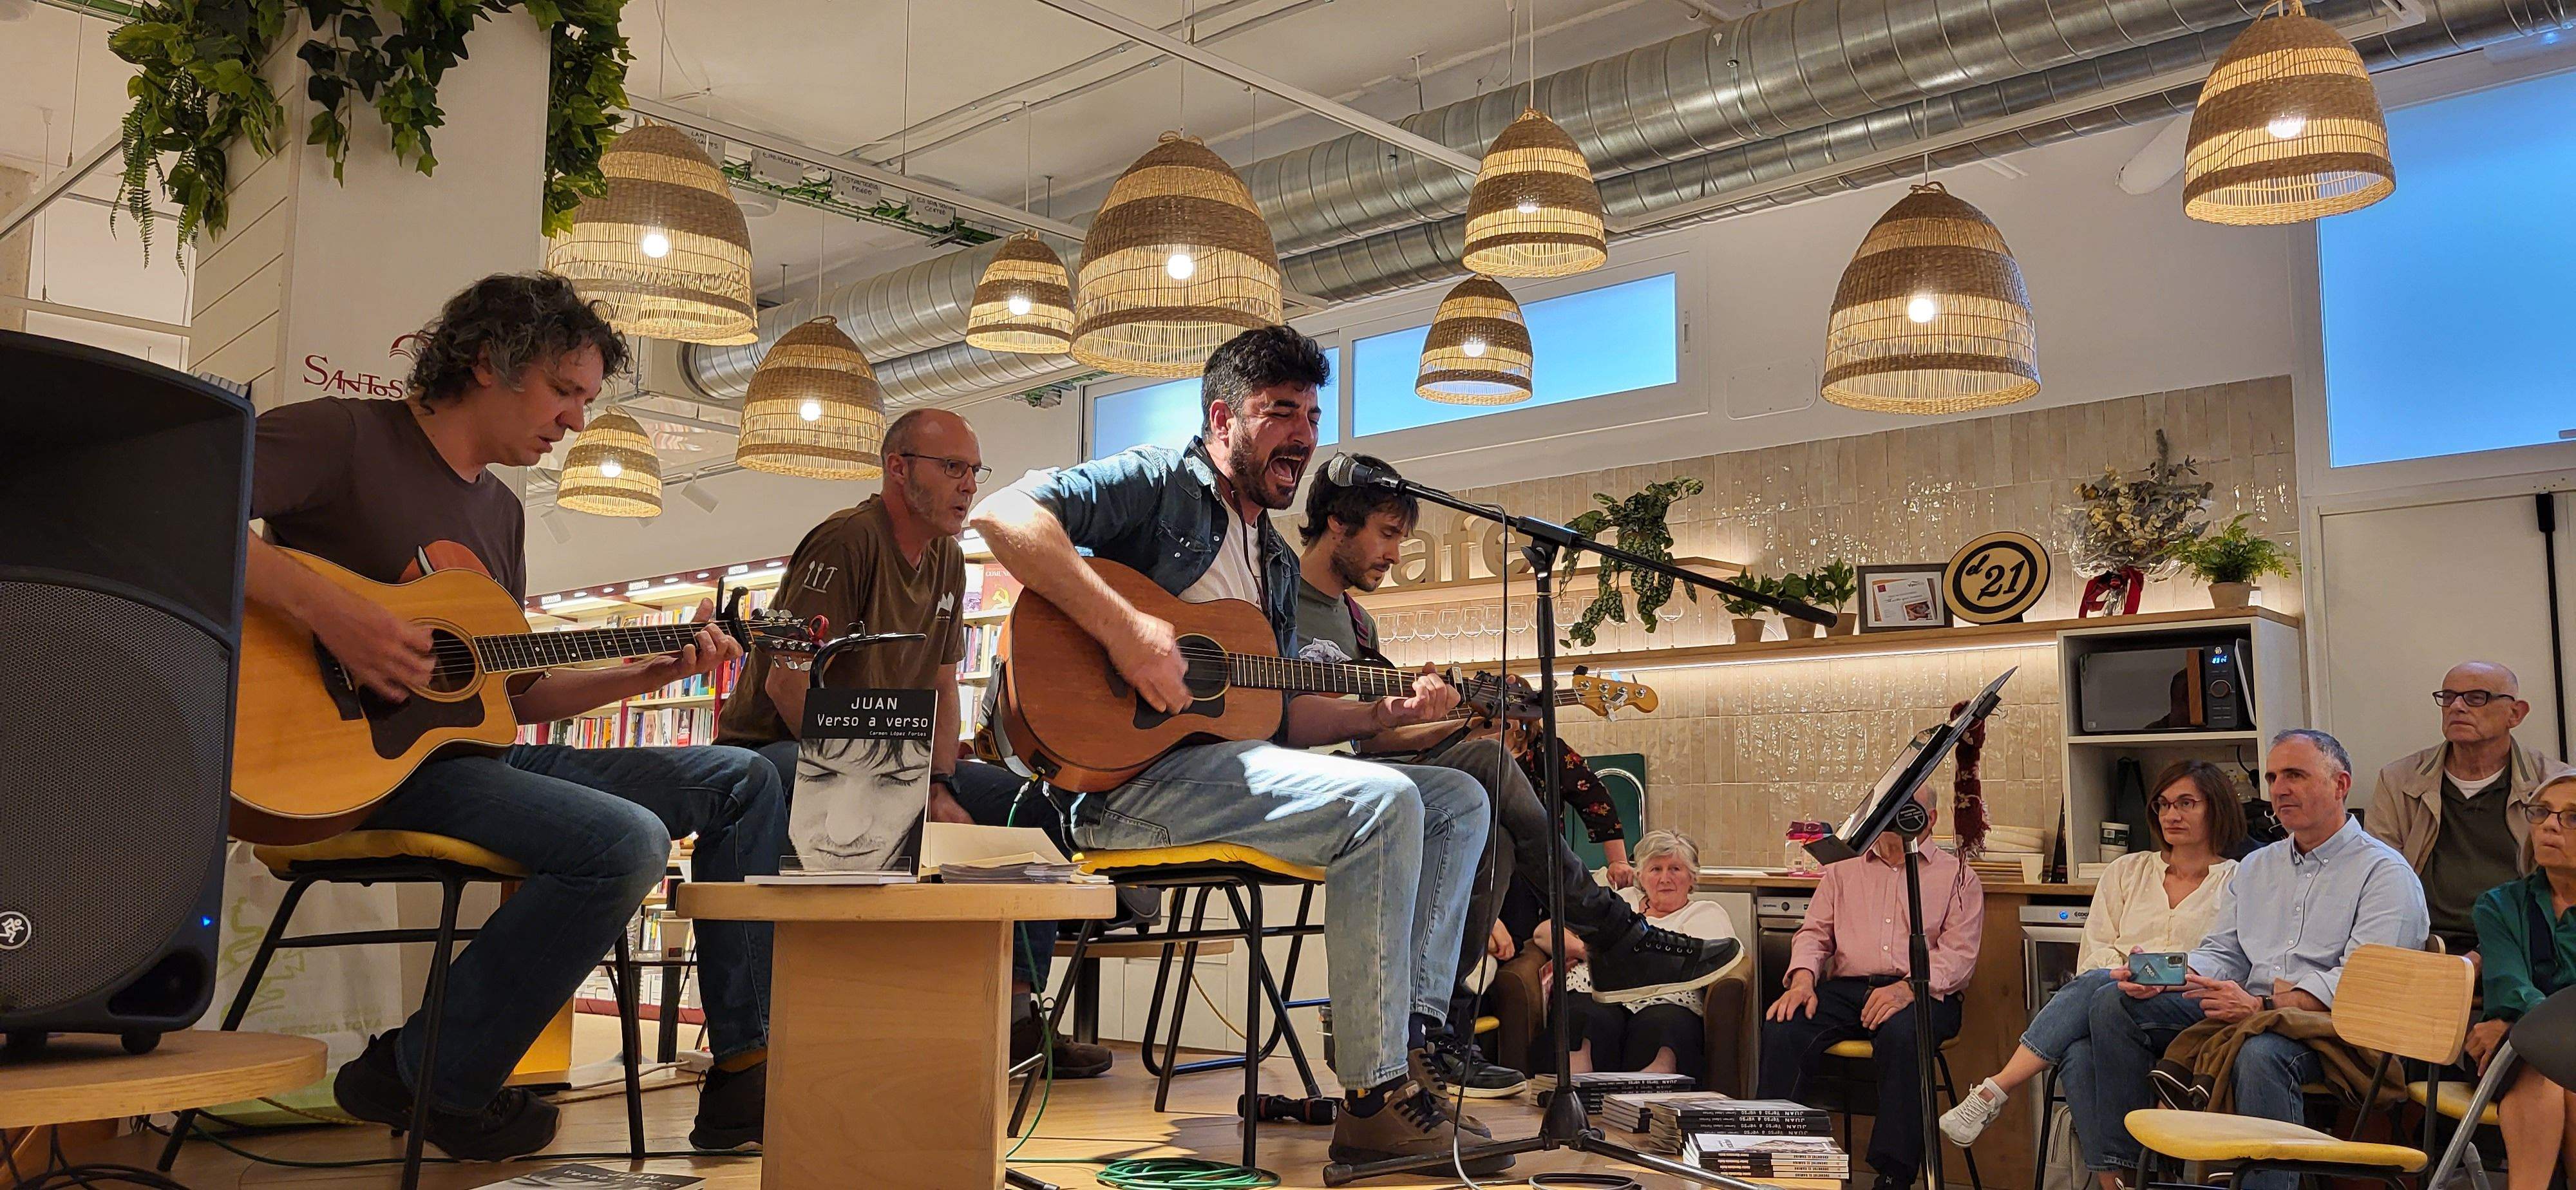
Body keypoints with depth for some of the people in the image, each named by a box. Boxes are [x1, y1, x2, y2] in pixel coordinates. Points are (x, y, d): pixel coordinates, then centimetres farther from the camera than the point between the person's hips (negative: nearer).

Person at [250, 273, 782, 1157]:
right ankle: (432, 1080, -8)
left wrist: (649, 673, 11)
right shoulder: (344, 437, -4)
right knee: (626, 841, -30)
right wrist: (323, 609, -30)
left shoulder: (502, 512, 20)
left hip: (475, 747, 9)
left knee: (743, 779, 3)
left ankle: (743, 1077, 1)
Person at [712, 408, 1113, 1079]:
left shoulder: (947, 560, 9)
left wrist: (940, 786, -6)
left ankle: (1014, 1012, -3)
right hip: (776, 749, -9)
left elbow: (942, 686, 12)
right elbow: (787, 682, -24)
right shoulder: (849, 539, -17)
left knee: (1034, 805, -2)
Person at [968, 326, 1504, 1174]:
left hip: (1231, 762, 9)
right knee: (1382, 803, -28)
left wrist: (1387, 713, 7)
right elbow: (1004, 515, -17)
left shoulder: (1278, 565, 24)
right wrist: (1123, 629, -25)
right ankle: (1374, 1100, -22)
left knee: (1460, 801, 4)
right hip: (1129, 771, -9)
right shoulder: (1159, 484, 0)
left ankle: (1413, 1034, -4)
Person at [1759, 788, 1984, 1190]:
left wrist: (1909, 988, -18)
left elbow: (1959, 953, 1)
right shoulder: (1843, 870, 23)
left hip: (1921, 993, -3)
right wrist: (1803, 978, -6)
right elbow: (1814, 932, 17)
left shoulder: (1956, 875, 13)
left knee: (1900, 1034, -38)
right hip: (1846, 988, 3)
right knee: (1782, 1028, -27)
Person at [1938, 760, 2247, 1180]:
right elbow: (2093, 952, 16)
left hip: (2194, 1010, -3)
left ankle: (1996, 1092, -40)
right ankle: (2114, 1180, -36)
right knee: (2079, 1056, -35)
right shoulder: (2127, 871, 25)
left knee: (2105, 994, -37)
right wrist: (2126, 965, -7)